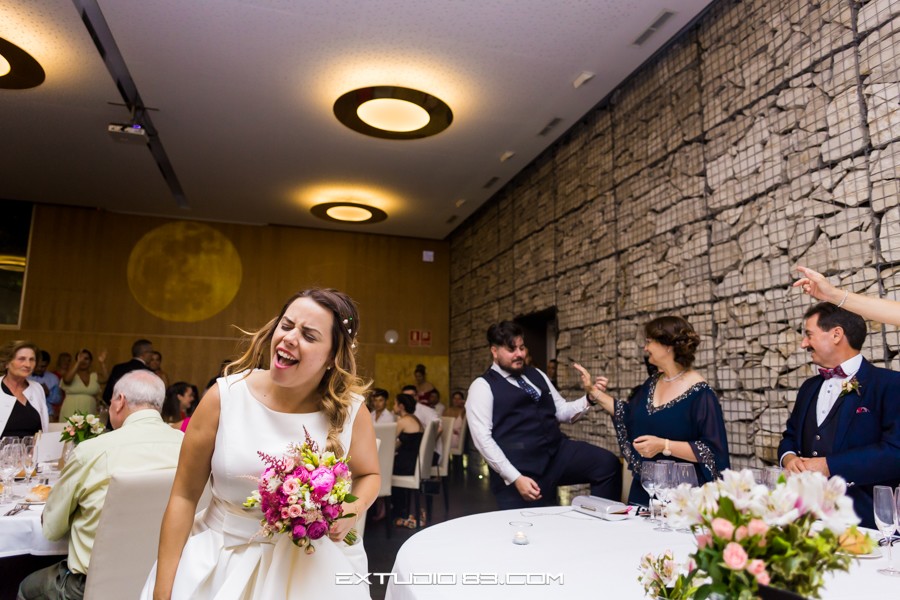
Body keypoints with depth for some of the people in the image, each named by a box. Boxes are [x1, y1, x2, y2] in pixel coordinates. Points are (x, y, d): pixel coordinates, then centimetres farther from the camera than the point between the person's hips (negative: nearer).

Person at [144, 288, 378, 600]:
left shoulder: (351, 411, -13)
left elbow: (369, 474, 7)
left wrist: (353, 511, -14)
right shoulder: (224, 397, -15)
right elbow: (184, 496, -7)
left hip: (314, 566, 1)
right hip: (224, 559, 0)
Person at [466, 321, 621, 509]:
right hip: (520, 469, -5)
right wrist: (515, 478, -17)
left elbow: (562, 412, 18)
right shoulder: (483, 386, -3)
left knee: (608, 463, -13)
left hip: (558, 452, 5)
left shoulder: (536, 375, 17)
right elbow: (483, 439, -11)